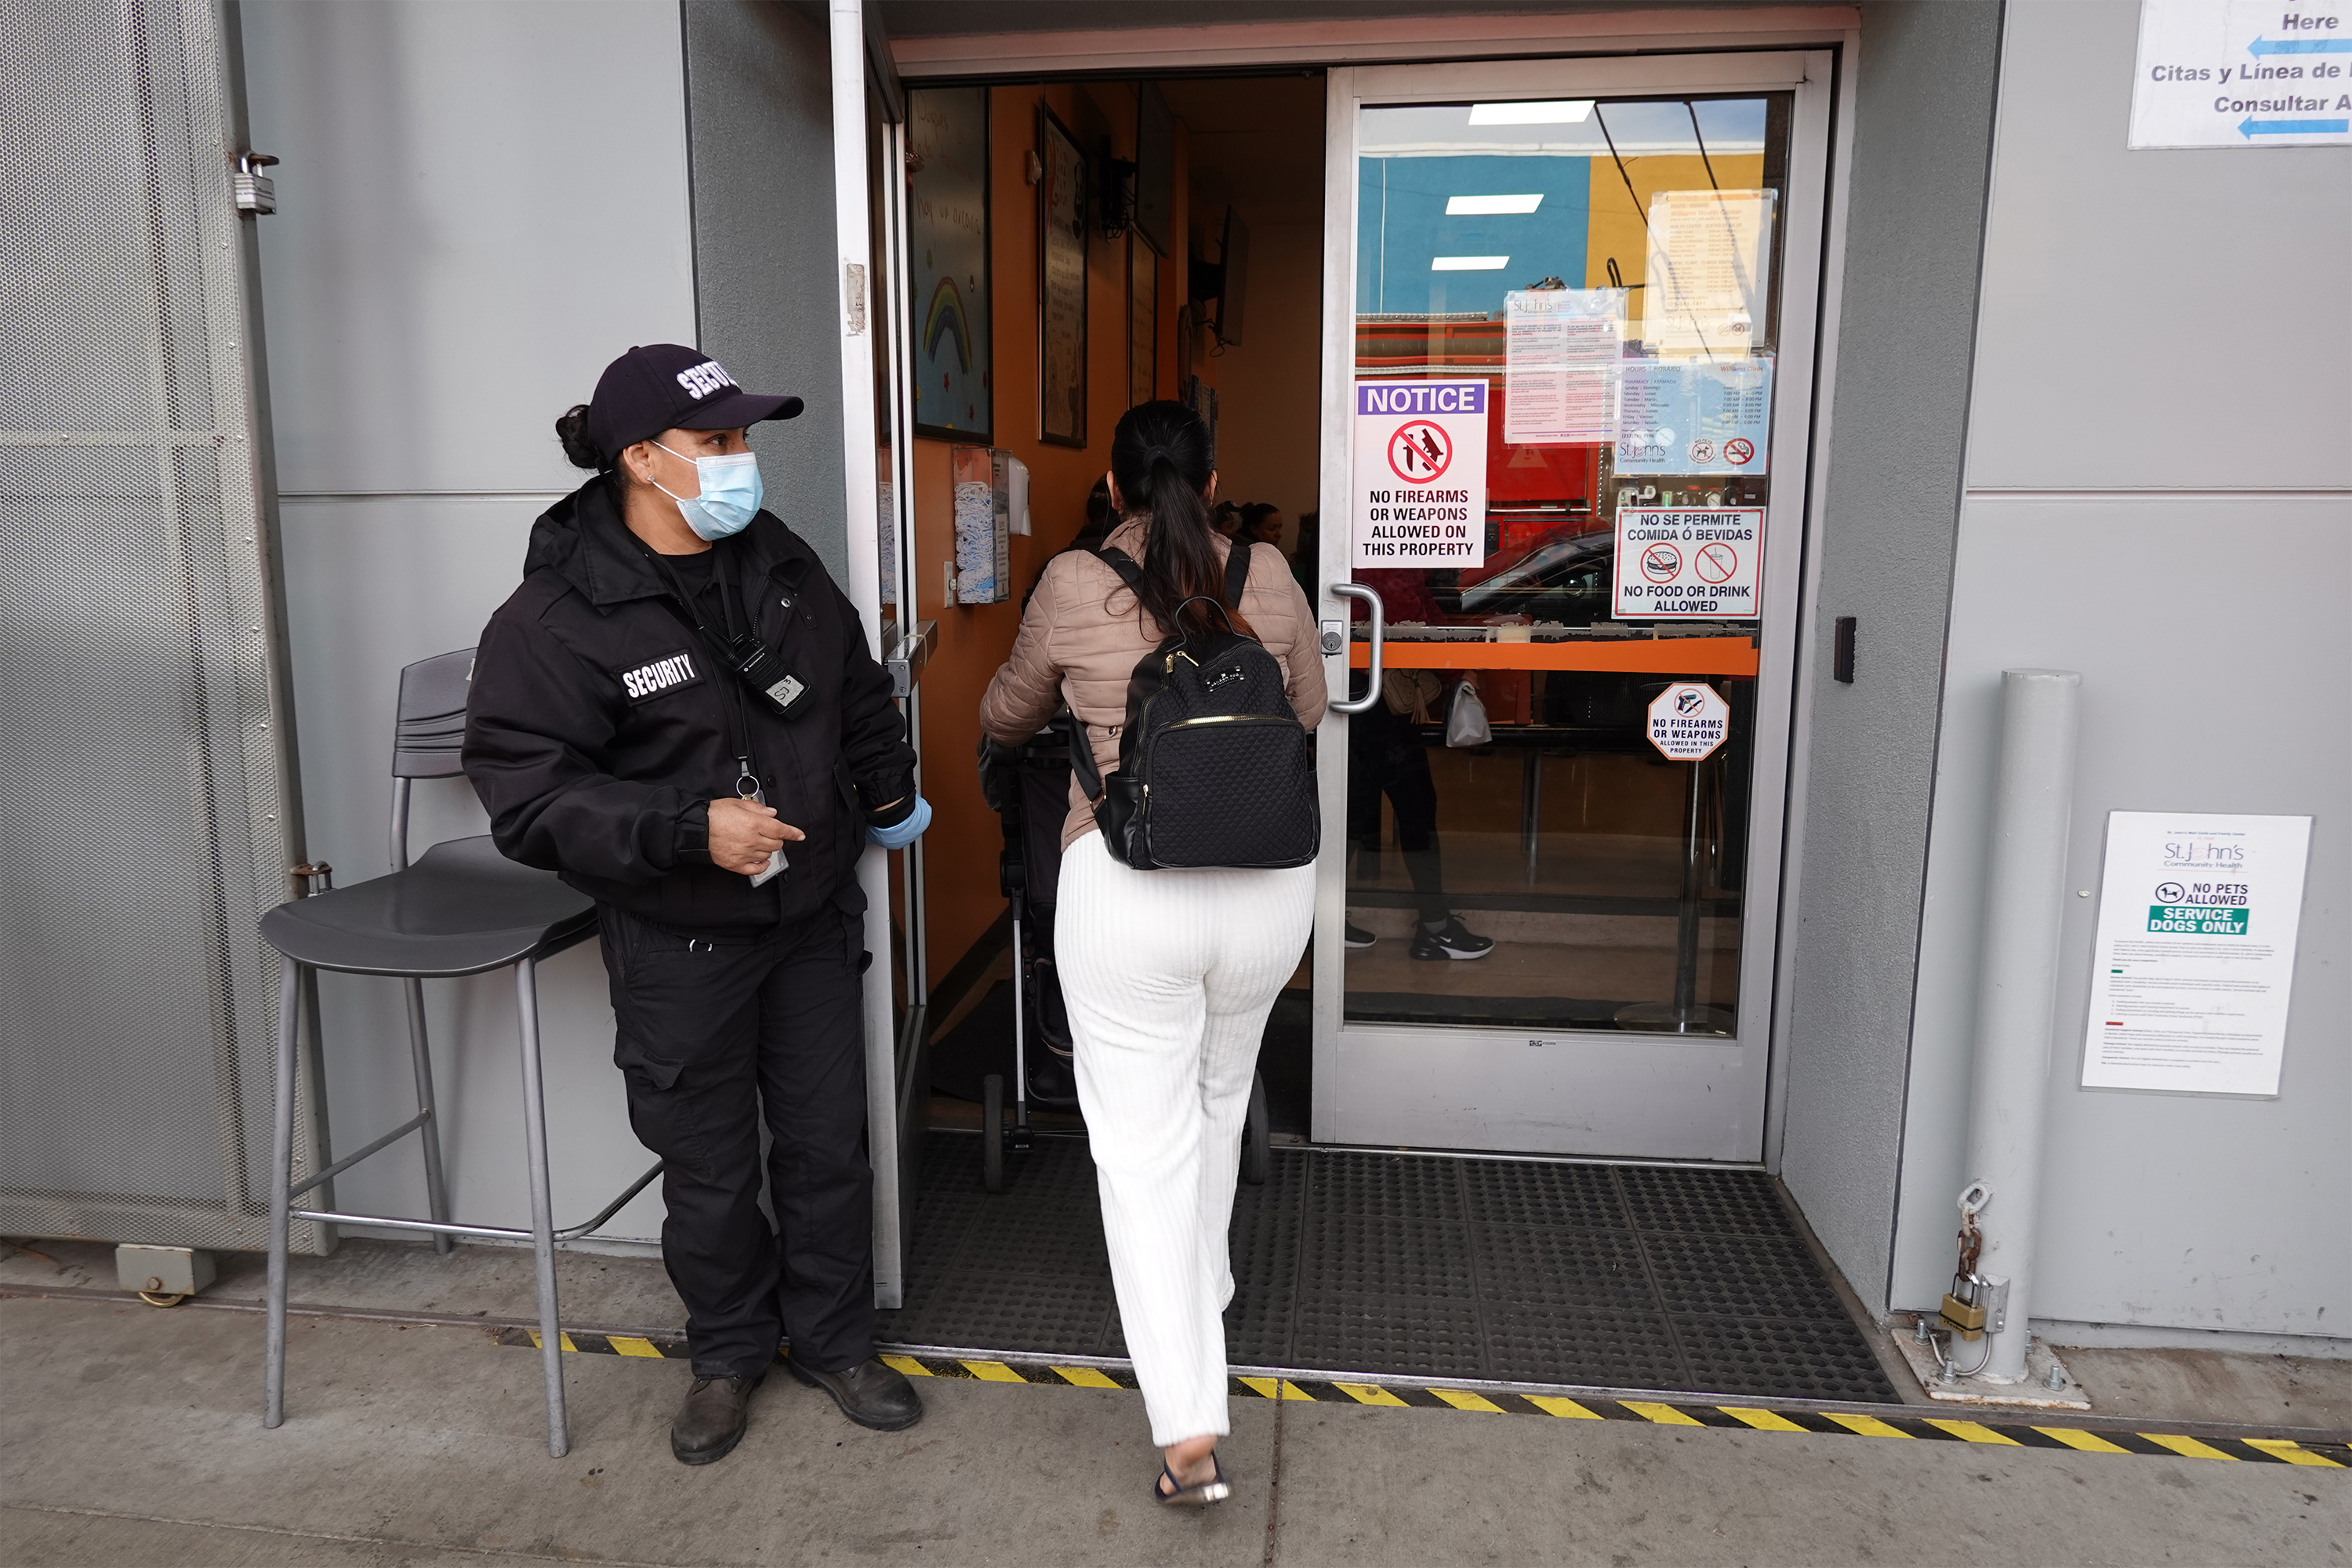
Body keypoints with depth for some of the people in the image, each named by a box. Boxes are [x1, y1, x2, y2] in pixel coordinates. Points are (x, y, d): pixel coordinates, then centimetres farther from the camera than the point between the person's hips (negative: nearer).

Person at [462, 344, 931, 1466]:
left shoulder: (776, 561, 2)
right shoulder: (554, 619, -17)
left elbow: (857, 687, 18)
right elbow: (527, 797, -20)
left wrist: (888, 793, 27)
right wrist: (692, 827, -30)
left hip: (813, 914, 5)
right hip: (679, 945, -4)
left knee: (829, 1143, 14)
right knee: (710, 1171, 11)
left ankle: (833, 1339, 36)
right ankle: (727, 1353, 38)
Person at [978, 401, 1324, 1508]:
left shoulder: (1073, 586, -1)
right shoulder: (1268, 577, 4)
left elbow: (1006, 719, 15)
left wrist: (1005, 719, 39)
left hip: (1125, 884, -3)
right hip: (1270, 877, 4)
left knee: (1143, 1142, 3)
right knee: (1218, 1095, 26)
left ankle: (1189, 1431, 0)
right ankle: (1203, 1286, 47)